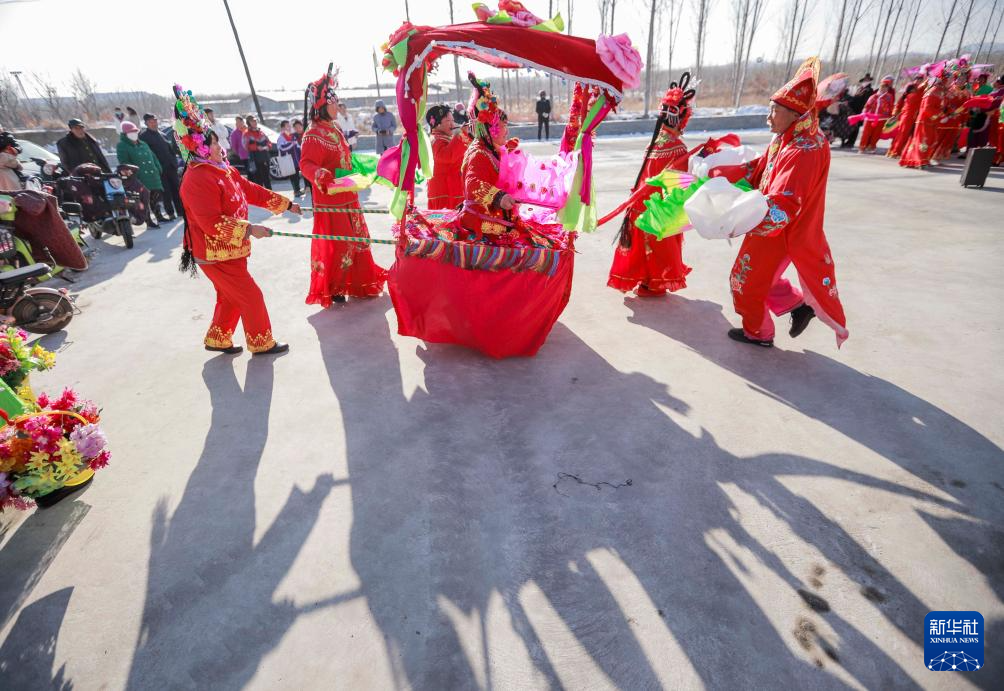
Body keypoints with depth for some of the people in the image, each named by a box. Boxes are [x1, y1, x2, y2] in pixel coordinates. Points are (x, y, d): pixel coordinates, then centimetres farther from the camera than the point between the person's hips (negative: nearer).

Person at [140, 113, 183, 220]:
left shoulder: (162, 134, 17)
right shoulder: (143, 136, -2)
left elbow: (171, 149, 19)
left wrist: (175, 162, 8)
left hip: (171, 167, 5)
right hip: (159, 169, -5)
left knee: (176, 190, 7)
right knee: (166, 192, -3)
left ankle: (180, 211, 14)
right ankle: (170, 213, 1)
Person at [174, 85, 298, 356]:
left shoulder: (223, 170, 7)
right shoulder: (198, 179, -22)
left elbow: (251, 190, 13)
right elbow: (212, 223, -27)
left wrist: (286, 204, 14)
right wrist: (249, 229, -28)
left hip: (230, 250, 9)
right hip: (216, 255, -9)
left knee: (231, 297, 20)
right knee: (251, 296, 0)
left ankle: (217, 339, 36)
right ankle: (261, 343, 16)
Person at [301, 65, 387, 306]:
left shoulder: (335, 130, 14)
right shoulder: (314, 134, -14)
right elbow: (306, 164, -26)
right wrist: (323, 178, -43)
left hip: (348, 197, 9)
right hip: (330, 200, -9)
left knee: (357, 239, 14)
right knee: (335, 245, -3)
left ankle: (359, 283, 28)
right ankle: (331, 290, 13)